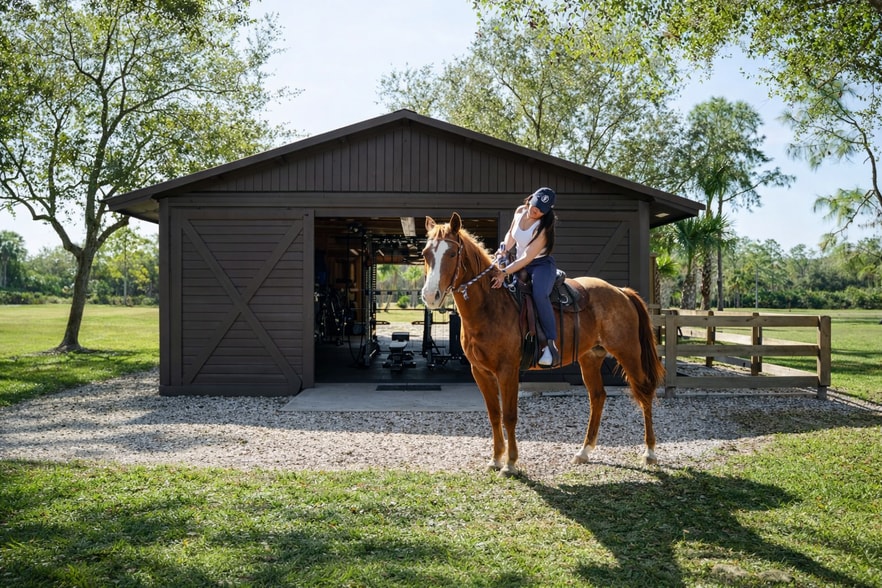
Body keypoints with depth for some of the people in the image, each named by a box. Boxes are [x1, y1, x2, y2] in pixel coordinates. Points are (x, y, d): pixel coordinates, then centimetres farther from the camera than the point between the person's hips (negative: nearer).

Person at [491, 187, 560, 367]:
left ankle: (551, 346, -37)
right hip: (520, 265, 8)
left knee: (539, 294, -37)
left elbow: (527, 258, -25)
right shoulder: (520, 211, -1)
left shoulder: (543, 227, -19)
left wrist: (504, 273, -33)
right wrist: (504, 250, -1)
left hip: (542, 265, -8)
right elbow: (511, 235, 19)